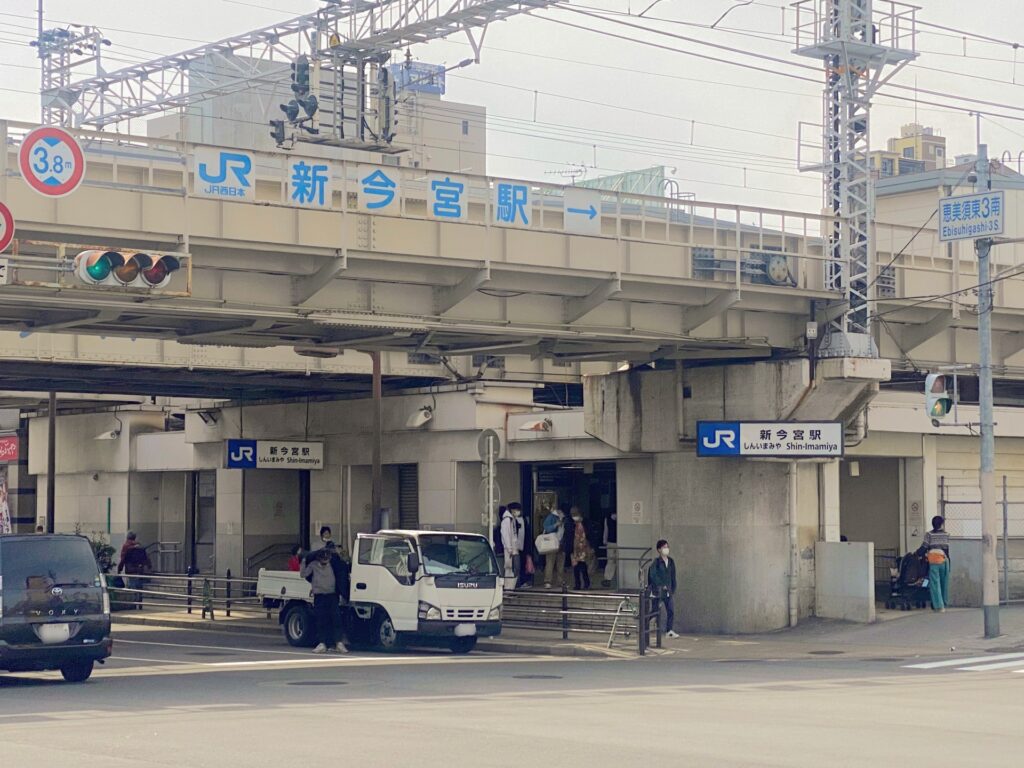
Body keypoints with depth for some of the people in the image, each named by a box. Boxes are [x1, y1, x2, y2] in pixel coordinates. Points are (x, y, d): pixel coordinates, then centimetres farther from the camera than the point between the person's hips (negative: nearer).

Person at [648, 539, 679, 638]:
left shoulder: (671, 561, 9)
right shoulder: (656, 562, -9)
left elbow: (673, 576, 14)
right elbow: (652, 576, -16)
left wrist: (673, 588, 9)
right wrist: (662, 585, -17)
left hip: (668, 591, 6)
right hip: (658, 591, -6)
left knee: (671, 611, 0)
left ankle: (669, 631, 6)